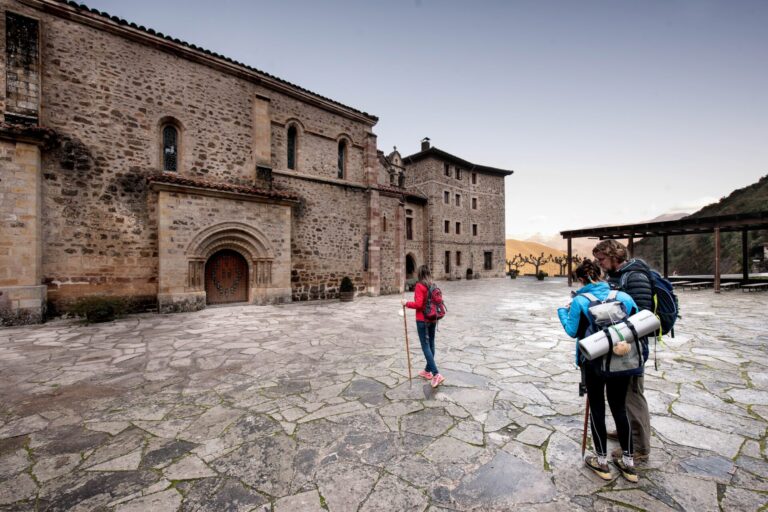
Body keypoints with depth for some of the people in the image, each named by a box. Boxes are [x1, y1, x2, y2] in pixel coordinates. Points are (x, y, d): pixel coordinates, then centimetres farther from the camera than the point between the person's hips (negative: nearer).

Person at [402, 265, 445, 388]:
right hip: (433, 319, 7)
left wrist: (407, 303, -8)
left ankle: (436, 374, -7)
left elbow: (418, 304, -22)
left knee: (426, 347, -2)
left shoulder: (419, 286, -15)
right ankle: (428, 371, 30)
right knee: (431, 344, 15)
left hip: (422, 320, -7)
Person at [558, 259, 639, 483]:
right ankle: (628, 461, 27)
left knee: (597, 407, 12)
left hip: (594, 362, -3)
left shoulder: (579, 301, -14)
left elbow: (573, 331, -10)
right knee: (619, 407, 18)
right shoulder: (623, 296, -4)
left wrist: (563, 312, 5)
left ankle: (602, 460, 23)